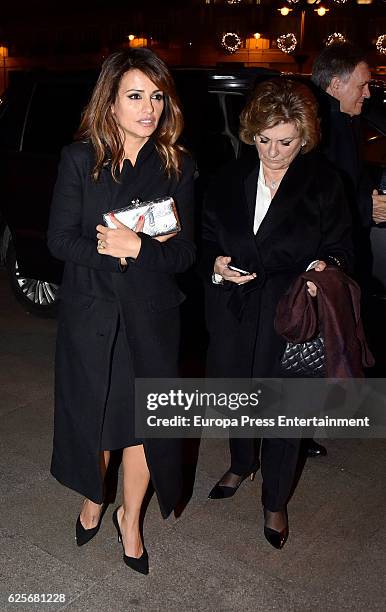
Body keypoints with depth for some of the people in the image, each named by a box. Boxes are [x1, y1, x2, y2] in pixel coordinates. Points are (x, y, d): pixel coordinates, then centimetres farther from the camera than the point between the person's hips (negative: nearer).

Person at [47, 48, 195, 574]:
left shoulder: (177, 167, -2)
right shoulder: (79, 159, -5)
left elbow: (183, 253, -3)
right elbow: (59, 240, -7)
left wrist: (137, 247, -21)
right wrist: (109, 248, -22)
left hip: (151, 317, 1)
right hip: (90, 313, -1)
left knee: (145, 421, 7)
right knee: (92, 416, 14)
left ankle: (130, 519, 33)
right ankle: (93, 501, 43)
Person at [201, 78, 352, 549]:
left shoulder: (323, 183, -5)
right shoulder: (230, 179, 4)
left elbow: (340, 246, -1)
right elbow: (206, 240, 10)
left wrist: (325, 268, -23)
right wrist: (216, 264, -10)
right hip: (231, 311, 4)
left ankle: (275, 502, 27)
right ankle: (242, 463, 48)